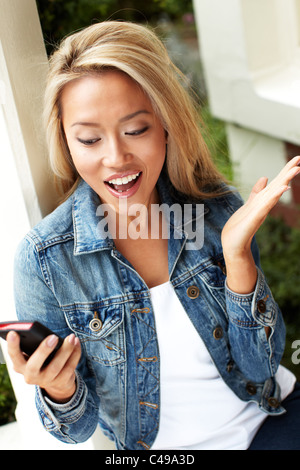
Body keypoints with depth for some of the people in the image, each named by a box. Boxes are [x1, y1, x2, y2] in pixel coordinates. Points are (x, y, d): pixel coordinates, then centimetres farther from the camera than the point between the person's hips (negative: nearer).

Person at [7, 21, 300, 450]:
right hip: (165, 447, 0)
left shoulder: (217, 209, -8)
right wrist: (59, 391, -27)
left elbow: (260, 365, -6)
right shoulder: (44, 258, -14)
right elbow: (78, 428, -5)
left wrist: (237, 252, -18)